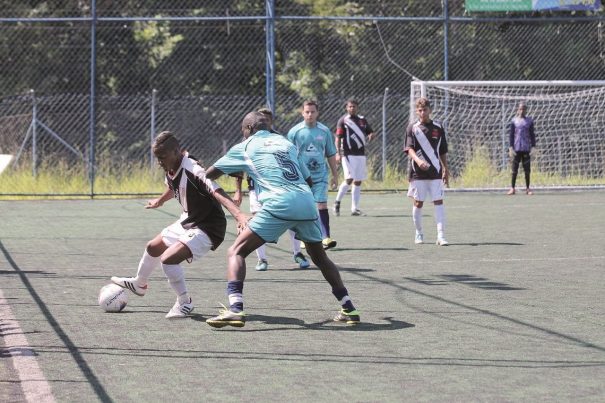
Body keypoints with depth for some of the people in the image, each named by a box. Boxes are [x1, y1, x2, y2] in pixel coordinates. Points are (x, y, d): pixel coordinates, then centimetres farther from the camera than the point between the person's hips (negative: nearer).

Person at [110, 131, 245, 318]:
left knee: (168, 258, -24)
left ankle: (184, 303, -4)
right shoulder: (170, 171, -4)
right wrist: (160, 201, 40)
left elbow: (217, 193, -44)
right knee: (153, 248, 26)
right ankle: (139, 284, 54)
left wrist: (239, 215, -58)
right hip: (187, 222, 10)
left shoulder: (192, 171, -31)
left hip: (207, 229, -10)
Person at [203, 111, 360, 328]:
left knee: (236, 251, 1)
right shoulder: (286, 142, 26)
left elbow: (210, 174, 24)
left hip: (279, 203, -5)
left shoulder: (245, 147, 16)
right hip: (307, 202, 5)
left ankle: (235, 309, -18)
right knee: (320, 257, 25)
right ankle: (348, 308, 24)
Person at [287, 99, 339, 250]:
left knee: (322, 205, -12)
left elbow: (331, 155, 11)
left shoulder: (324, 131, 3)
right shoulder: (294, 132, -3)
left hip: (320, 175, 0)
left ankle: (325, 237, -18)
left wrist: (335, 175, 11)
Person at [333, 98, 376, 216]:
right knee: (349, 179, -16)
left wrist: (371, 135, -5)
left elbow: (371, 132, 20)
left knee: (358, 182, 5)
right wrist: (338, 153, -15)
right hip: (348, 154, -5)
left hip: (361, 154, 5)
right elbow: (338, 138, -5)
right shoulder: (343, 120, -1)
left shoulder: (362, 120, 13)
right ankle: (337, 202, 1)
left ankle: (355, 209, 9)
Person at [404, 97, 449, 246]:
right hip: (417, 172, -1)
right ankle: (419, 234, 21)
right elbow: (409, 148, -9)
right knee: (418, 203, 5)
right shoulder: (412, 128, 1)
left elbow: (443, 151, 13)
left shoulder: (438, 128, 7)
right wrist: (418, 160, -28)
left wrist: (446, 170, 12)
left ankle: (441, 236, -10)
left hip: (436, 172, 1)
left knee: (439, 201, -7)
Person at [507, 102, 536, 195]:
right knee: (515, 169, 0)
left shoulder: (529, 121, 6)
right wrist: (511, 148, -2)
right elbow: (511, 134, 4)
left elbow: (532, 135, 8)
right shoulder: (514, 121, 4)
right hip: (516, 148, -1)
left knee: (527, 169, 3)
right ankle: (512, 188, 4)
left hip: (526, 149, 1)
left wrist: (533, 147, 1)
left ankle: (527, 188, 11)